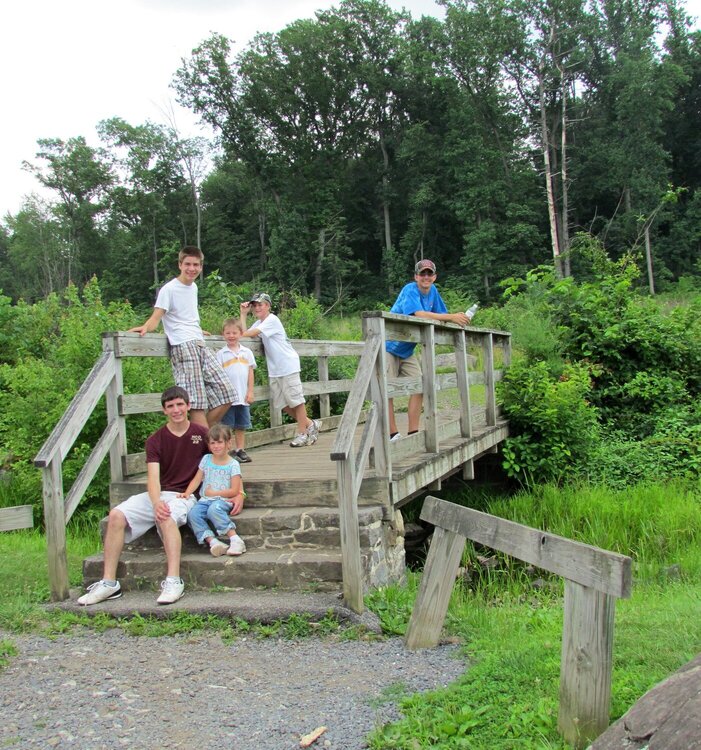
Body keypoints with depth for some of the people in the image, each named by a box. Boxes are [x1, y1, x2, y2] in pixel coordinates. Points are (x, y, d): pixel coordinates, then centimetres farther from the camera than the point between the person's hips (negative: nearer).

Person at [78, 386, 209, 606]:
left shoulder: (202, 434, 3)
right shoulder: (155, 440, 5)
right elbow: (153, 476, -8)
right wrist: (156, 503, -28)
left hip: (185, 496, -3)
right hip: (158, 494, 4)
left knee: (167, 518, -38)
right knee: (116, 515, -19)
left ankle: (173, 581, -41)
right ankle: (108, 583, -17)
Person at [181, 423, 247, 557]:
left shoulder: (233, 464, -1)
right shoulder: (206, 459, 12)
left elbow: (234, 490, -6)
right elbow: (196, 480, 10)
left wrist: (214, 493, -9)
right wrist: (186, 493, -6)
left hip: (223, 500, -4)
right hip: (205, 500, 4)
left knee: (214, 509, -38)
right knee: (192, 514, -27)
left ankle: (235, 539, -35)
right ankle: (212, 541, -35)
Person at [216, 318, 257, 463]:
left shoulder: (247, 352, 8)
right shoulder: (221, 354, 0)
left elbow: (250, 372, 9)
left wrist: (250, 392, 3)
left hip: (243, 397, 3)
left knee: (241, 425, 10)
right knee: (227, 426, 1)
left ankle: (240, 450, 18)